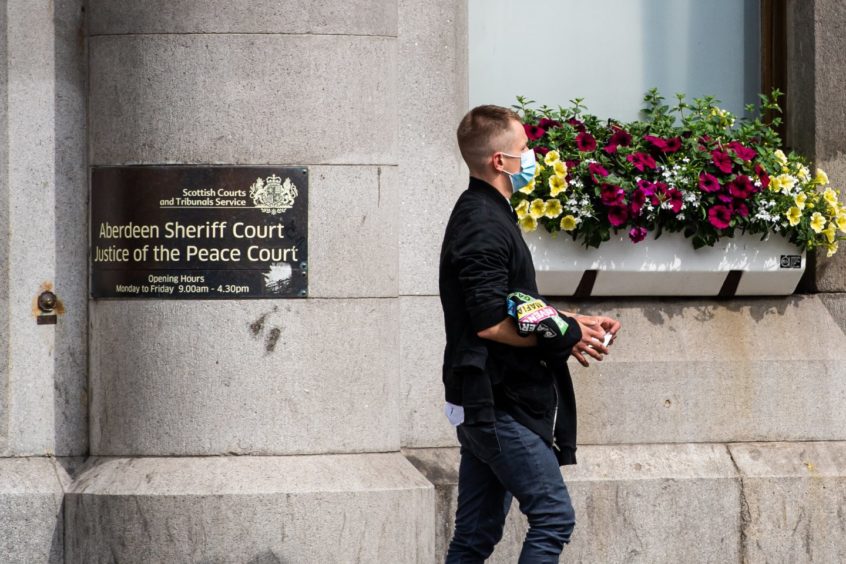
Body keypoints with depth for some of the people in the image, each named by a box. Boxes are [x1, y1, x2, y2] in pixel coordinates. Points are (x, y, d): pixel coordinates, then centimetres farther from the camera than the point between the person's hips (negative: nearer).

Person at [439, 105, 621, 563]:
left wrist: (574, 322, 13)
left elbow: (519, 305, 25)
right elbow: (491, 323, -23)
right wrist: (564, 337, -13)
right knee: (553, 515, -8)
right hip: (498, 405, -10)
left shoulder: (484, 214, 17)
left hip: (483, 404, 10)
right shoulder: (484, 227, -17)